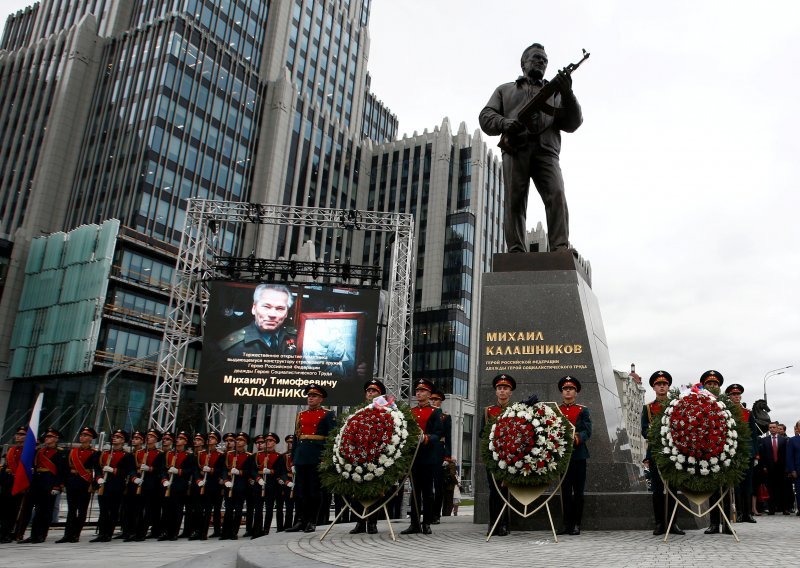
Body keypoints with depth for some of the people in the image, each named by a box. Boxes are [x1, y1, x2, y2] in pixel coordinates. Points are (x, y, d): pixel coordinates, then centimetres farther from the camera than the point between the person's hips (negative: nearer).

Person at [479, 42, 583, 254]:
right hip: (515, 150, 0)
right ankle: (516, 250, -19)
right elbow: (485, 117, 16)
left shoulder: (555, 91, 31)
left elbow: (572, 123, 15)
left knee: (557, 195, -22)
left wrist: (567, 94, -3)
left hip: (546, 151, 0)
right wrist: (504, 123, -7)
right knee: (514, 200, -14)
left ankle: (561, 248, -29)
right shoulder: (505, 90, 30)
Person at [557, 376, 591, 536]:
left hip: (578, 454, -2)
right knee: (565, 491, 6)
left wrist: (577, 438, -26)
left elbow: (587, 431, -7)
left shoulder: (583, 411, 5)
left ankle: (576, 524, 8)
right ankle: (567, 524, 13)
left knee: (578, 491, 2)